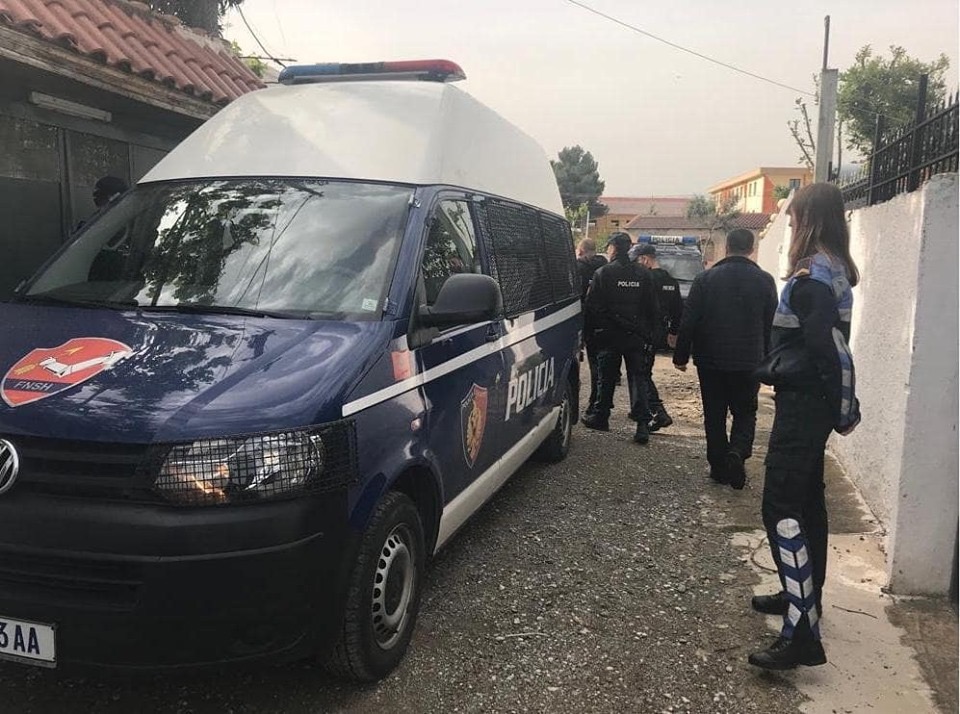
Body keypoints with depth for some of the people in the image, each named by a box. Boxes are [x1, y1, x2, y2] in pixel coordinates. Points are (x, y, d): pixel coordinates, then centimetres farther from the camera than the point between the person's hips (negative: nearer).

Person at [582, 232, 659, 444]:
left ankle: (601, 417, 23)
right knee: (638, 379, 3)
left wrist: (592, 331, 5)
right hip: (637, 337, 3)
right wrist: (648, 334, 12)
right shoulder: (643, 274, 4)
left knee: (607, 378, 11)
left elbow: (592, 306, -7)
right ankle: (642, 425, -5)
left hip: (609, 335, -2)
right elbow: (652, 307, 6)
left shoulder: (603, 273, -7)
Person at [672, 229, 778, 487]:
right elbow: (772, 325, 2)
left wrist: (681, 356, 4)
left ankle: (719, 467, 14)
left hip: (710, 361, 0)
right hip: (749, 362, 0)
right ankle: (738, 452, -11)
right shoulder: (765, 281, -2)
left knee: (714, 416, 11)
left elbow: (688, 321, -4)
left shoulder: (705, 279, -4)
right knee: (745, 413, 13)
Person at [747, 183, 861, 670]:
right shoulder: (834, 270, 12)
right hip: (812, 402, 10)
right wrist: (842, 408, 11)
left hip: (803, 403, -10)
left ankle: (802, 633, -8)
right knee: (806, 501, 19)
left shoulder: (813, 275, -19)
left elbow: (830, 347, -22)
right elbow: (831, 342, 12)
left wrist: (845, 409, -11)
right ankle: (803, 596, 34)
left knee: (781, 509, -10)